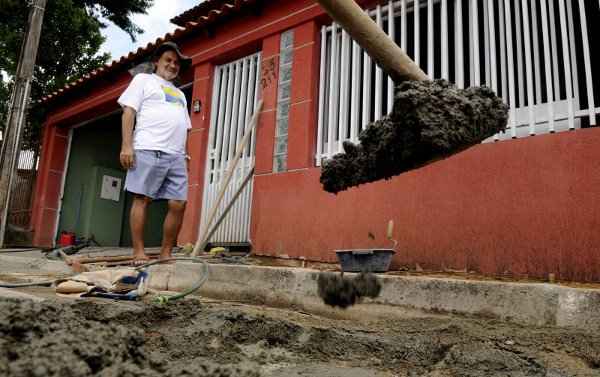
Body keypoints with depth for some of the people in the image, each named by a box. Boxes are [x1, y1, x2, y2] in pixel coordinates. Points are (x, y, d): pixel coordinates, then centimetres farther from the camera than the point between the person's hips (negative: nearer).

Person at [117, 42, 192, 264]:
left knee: (178, 204, -4)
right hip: (149, 150, -5)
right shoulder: (144, 80, 14)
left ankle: (166, 254, 3)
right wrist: (127, 145, -11)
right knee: (142, 199, -7)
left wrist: (185, 155, 15)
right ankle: (139, 253, -3)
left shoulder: (180, 94, 32)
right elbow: (129, 111, 2)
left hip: (176, 155, 6)